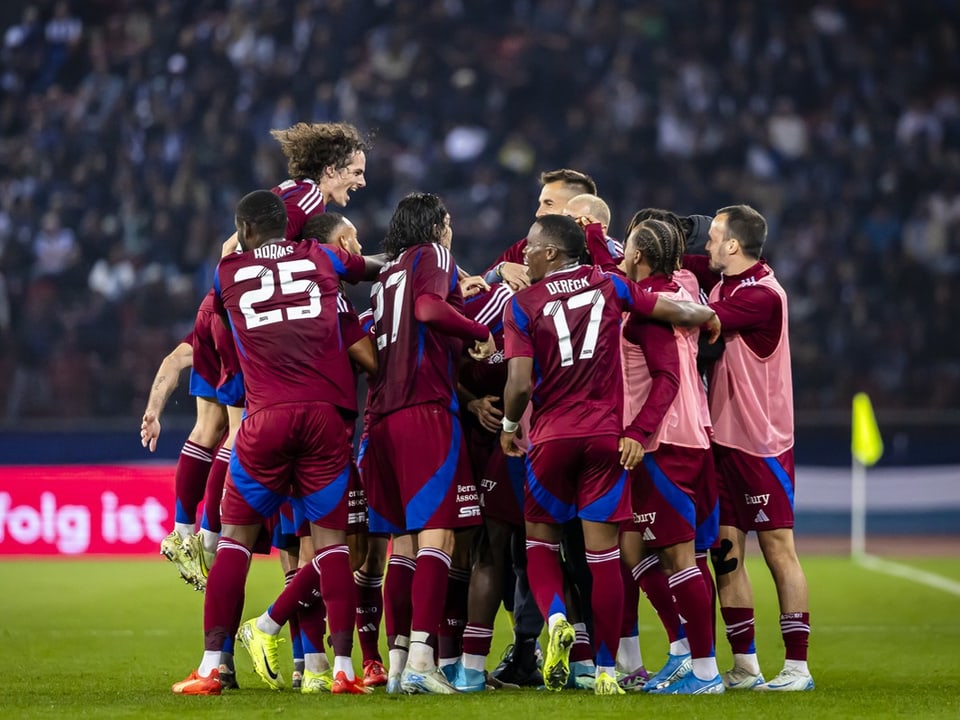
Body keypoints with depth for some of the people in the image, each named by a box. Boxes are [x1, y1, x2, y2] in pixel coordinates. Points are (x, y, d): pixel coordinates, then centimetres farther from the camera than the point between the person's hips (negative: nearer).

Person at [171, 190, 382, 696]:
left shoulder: (228, 272, 14)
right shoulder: (321, 259, 16)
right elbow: (378, 268, 34)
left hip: (265, 417, -1)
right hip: (325, 411, 1)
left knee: (236, 535, 8)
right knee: (331, 539, 5)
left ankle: (211, 666, 4)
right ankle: (343, 669, 0)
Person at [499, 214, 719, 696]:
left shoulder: (522, 304, -3)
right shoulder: (609, 286, 4)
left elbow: (519, 384, -10)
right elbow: (680, 313, 6)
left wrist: (509, 426, 8)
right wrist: (711, 320, 28)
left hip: (552, 437, -1)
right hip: (607, 437, 2)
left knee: (539, 542, 15)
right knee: (603, 555, 3)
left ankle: (556, 619, -13)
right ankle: (606, 670, 4)